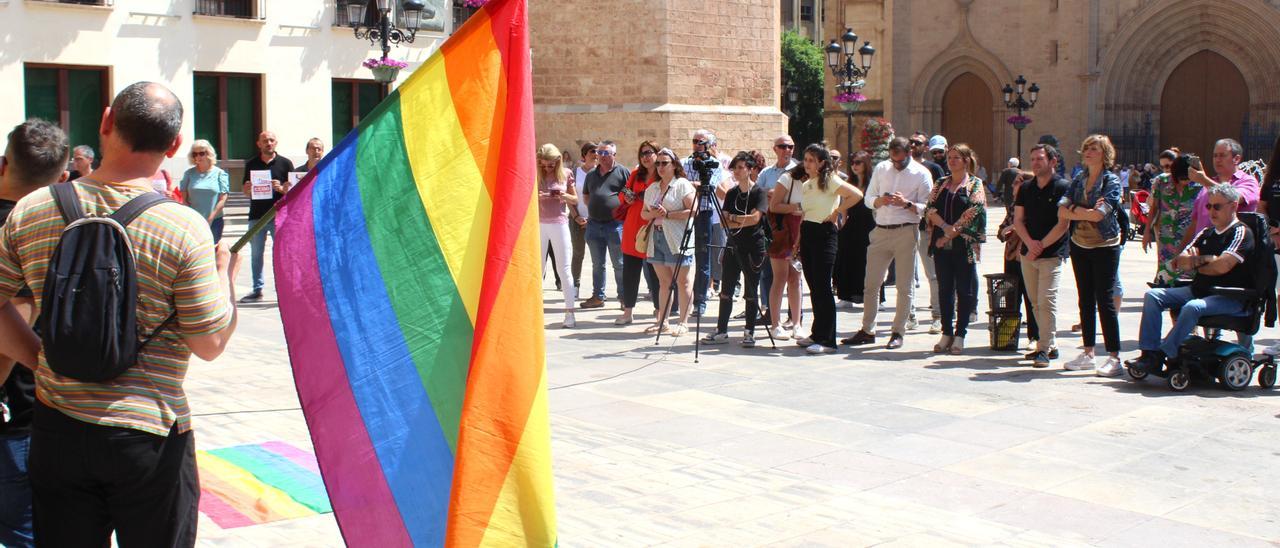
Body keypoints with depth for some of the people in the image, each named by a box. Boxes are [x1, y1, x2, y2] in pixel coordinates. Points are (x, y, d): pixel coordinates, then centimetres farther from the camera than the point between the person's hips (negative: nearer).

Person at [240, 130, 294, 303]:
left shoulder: (285, 163, 4)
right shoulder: (251, 164, 11)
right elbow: (246, 192, 15)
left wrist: (281, 188, -17)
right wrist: (248, 189, -8)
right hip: (256, 215, 3)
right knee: (256, 254, 7)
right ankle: (257, 290, 15)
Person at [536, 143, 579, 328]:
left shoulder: (565, 174, 0)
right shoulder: (535, 175, 0)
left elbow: (575, 200, 8)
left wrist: (564, 196, -13)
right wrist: (535, 197, -17)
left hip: (559, 223, -1)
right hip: (538, 224, 1)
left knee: (564, 268, -1)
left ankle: (569, 312, -2)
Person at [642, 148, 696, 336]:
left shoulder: (683, 185, -4)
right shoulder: (652, 188, 18)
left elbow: (692, 211, -13)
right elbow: (643, 213, 21)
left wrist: (668, 214, -14)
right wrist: (652, 214, -2)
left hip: (677, 239, -7)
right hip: (656, 238, 7)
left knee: (683, 282, -3)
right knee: (663, 282, 10)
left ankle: (683, 323, 0)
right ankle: (662, 322, 14)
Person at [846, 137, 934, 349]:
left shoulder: (921, 173, -1)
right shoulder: (881, 168, 10)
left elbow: (927, 208, -4)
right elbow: (868, 199, 11)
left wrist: (907, 204, -20)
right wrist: (880, 201, -10)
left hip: (906, 231, -4)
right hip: (881, 230, 4)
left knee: (904, 286, 0)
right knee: (870, 283, 5)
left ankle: (898, 332, 9)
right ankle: (867, 330, 14)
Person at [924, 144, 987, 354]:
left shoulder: (975, 184, 1)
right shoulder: (941, 184, 14)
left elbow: (973, 213, -10)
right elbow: (930, 209, 3)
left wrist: (952, 233, -13)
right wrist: (945, 226, -15)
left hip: (964, 245, -4)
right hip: (941, 245, 4)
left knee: (964, 290, 0)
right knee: (944, 289, 6)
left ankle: (960, 335, 6)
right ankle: (946, 333, 13)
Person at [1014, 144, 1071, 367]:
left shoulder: (1063, 187, -6)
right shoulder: (1026, 188, 11)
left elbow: (1063, 224, -11)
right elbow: (1018, 219, 8)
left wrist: (1040, 246, -12)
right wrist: (1029, 243, -9)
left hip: (1052, 254, -6)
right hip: (1027, 253, 6)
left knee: (1046, 302, -11)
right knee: (1035, 303, 10)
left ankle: (1045, 349, -7)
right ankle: (1050, 344, 20)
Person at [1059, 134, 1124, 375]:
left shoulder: (1111, 181, -9)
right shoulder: (1078, 179, 8)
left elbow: (1098, 214, -22)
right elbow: (1061, 212, -3)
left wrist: (1074, 210, -9)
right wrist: (1087, 211, -15)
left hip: (1104, 246, -6)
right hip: (1079, 245, 6)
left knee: (1105, 301, -8)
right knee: (1085, 301, 10)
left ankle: (1114, 358, -4)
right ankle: (1088, 354, 18)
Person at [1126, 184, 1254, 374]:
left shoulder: (1241, 232, -7)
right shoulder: (1206, 233, 17)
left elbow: (1222, 266, -20)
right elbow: (1181, 261, 9)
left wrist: (1196, 263, -3)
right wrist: (1205, 260, -9)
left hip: (1230, 297, -8)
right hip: (1199, 290, 8)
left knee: (1193, 307, -36)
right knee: (1153, 296, -7)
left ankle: (1162, 355, -30)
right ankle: (1148, 352, -16)